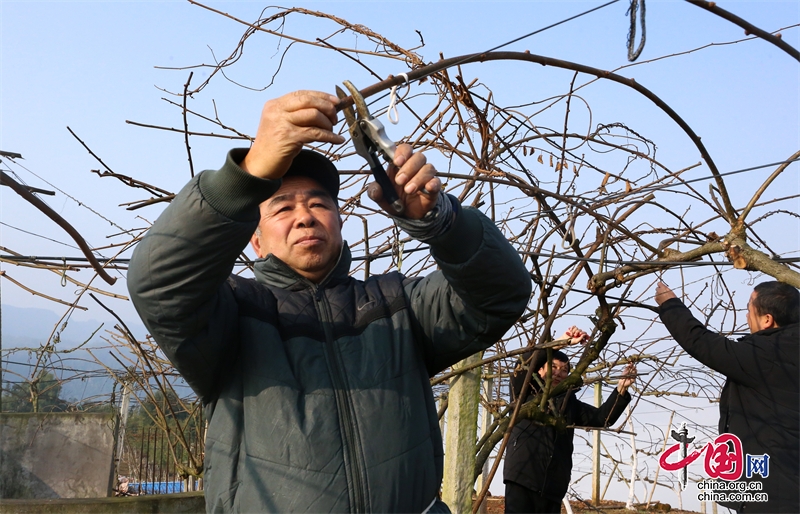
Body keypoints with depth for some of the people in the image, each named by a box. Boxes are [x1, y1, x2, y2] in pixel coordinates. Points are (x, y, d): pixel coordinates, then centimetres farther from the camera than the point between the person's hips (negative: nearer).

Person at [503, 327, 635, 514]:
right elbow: (526, 361, -8)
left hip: (553, 486, 4)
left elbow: (602, 418, 10)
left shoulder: (570, 403, 21)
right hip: (522, 478, -4)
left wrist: (621, 388, -4)